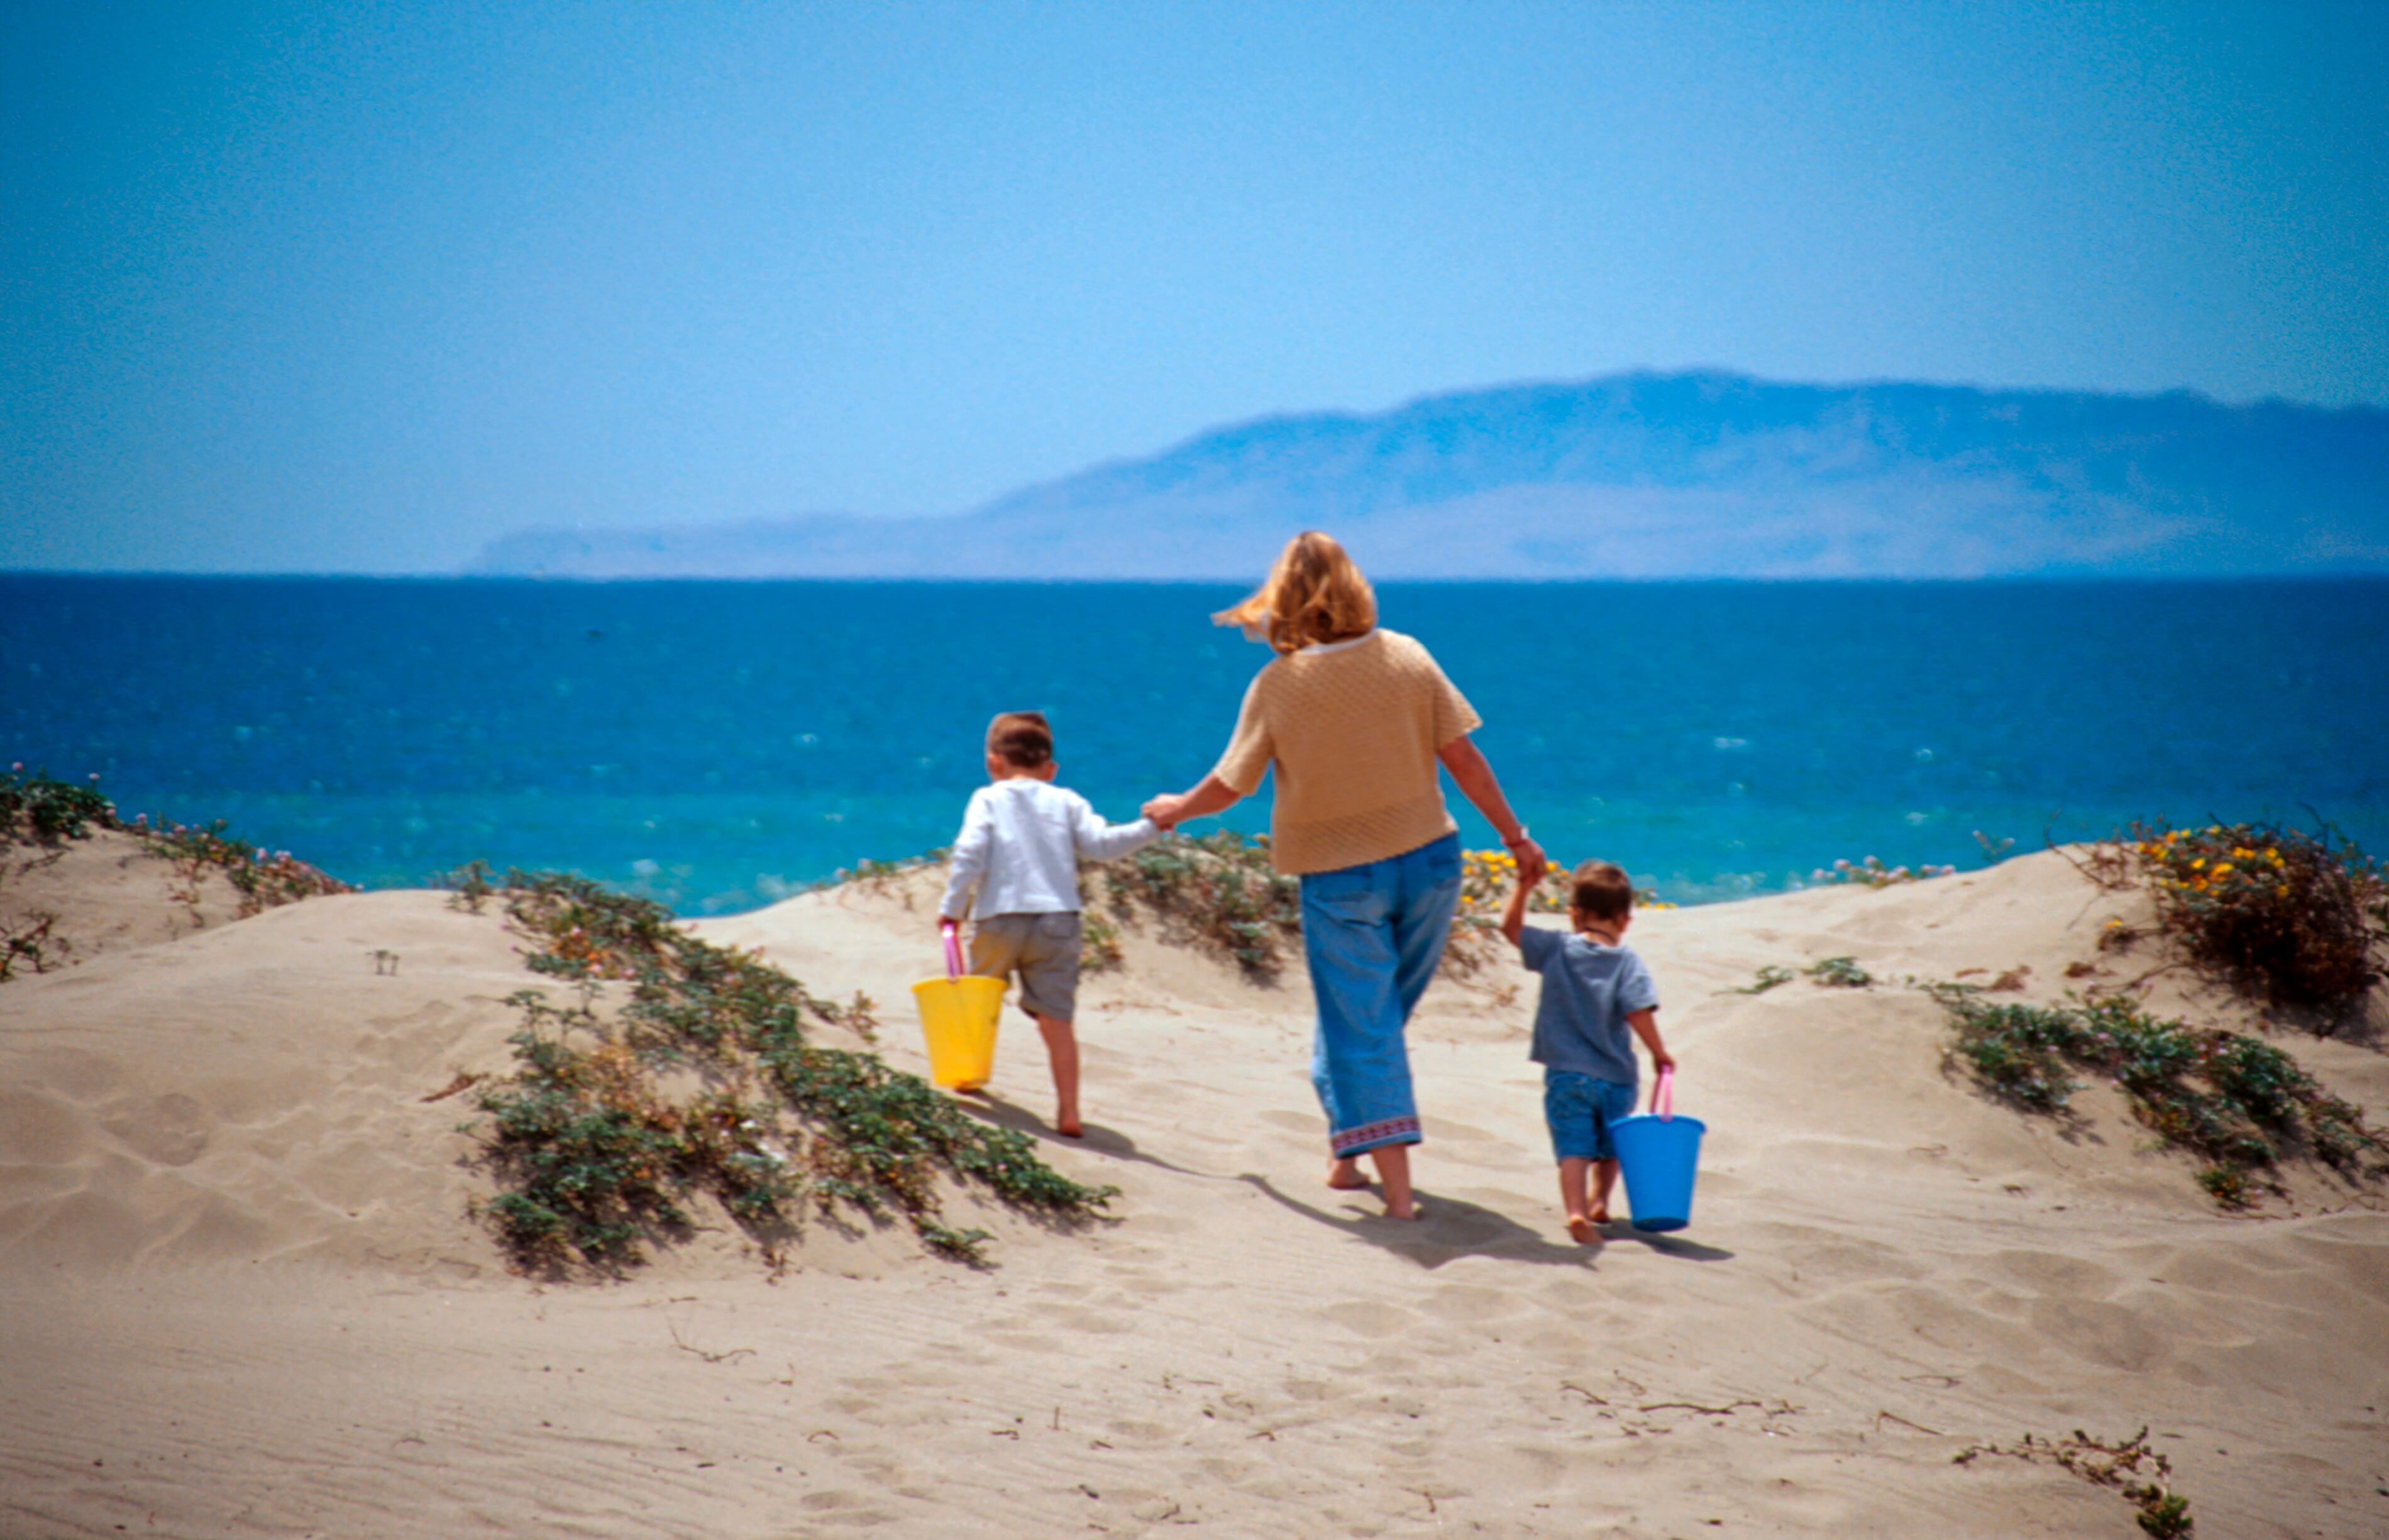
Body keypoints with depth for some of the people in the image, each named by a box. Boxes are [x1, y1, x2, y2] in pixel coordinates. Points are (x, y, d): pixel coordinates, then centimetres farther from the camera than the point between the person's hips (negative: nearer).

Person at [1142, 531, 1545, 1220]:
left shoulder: (1278, 684, -10)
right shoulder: (1406, 657, -4)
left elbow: (1228, 787, -1)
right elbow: (1463, 758, -4)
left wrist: (1175, 810, 20)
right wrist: (1514, 834, 6)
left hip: (1339, 876, -3)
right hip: (1429, 861, 3)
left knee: (1362, 1029, 3)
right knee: (1380, 1016, 20)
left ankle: (1397, 1187, -4)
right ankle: (1346, 1155, 31)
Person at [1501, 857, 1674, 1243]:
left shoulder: (1557, 949, -1)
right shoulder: (1627, 962, -4)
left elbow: (1511, 926, 8)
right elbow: (1639, 1011, -13)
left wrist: (1525, 887, 9)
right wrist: (1659, 1054, -3)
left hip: (1566, 1076, -1)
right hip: (1616, 1078, 1)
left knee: (1574, 1149, -9)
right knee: (1609, 1147, 26)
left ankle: (1576, 1210, -28)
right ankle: (1600, 1202, 35)